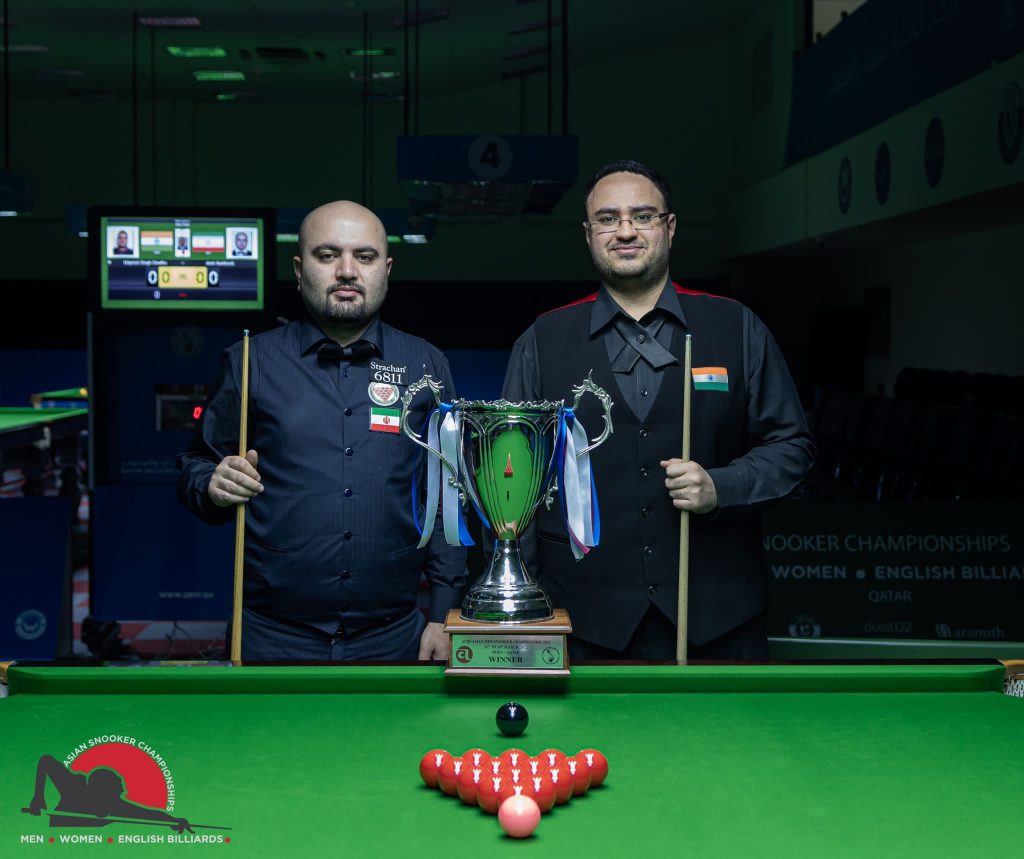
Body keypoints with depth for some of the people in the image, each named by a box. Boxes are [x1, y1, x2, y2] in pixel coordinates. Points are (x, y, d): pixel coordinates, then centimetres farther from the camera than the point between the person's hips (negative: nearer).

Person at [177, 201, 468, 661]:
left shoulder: (426, 367, 5)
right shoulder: (250, 361, 2)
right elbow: (195, 468, 7)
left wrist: (443, 615, -1)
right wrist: (213, 487, -15)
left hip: (392, 638, 1)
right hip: (273, 638, -1)